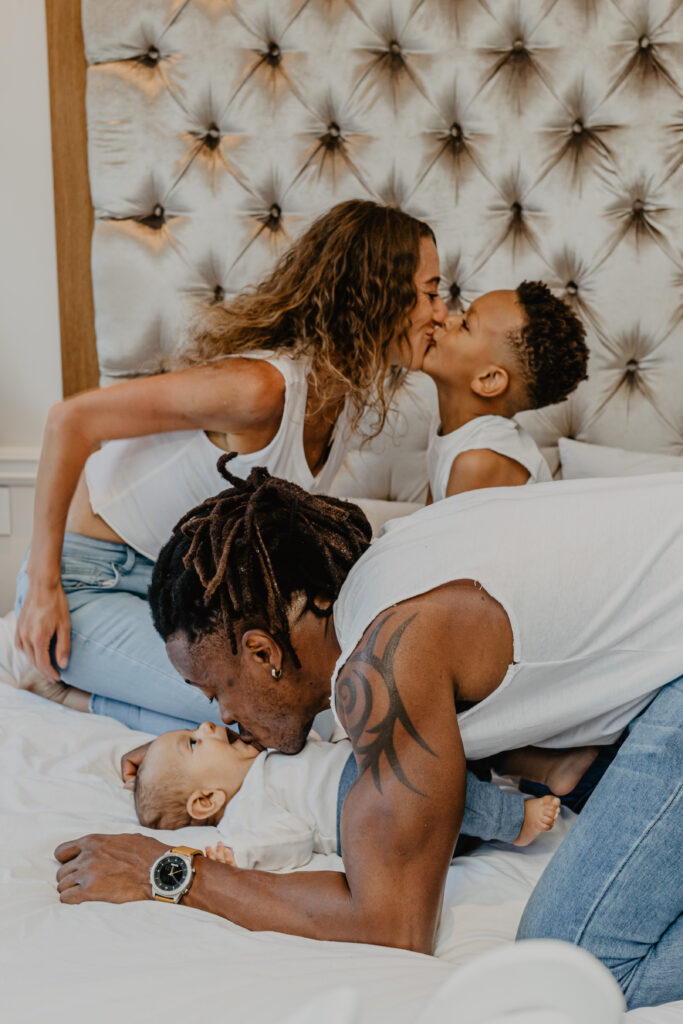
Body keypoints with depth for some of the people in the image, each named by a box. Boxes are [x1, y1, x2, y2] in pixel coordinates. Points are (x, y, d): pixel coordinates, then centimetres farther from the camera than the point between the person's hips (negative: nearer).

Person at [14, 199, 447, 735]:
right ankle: (51, 674, -3)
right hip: (88, 583, -9)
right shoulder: (260, 386, -30)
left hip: (179, 578, 9)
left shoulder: (349, 392, -2)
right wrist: (43, 584, -21)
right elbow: (72, 419, -25)